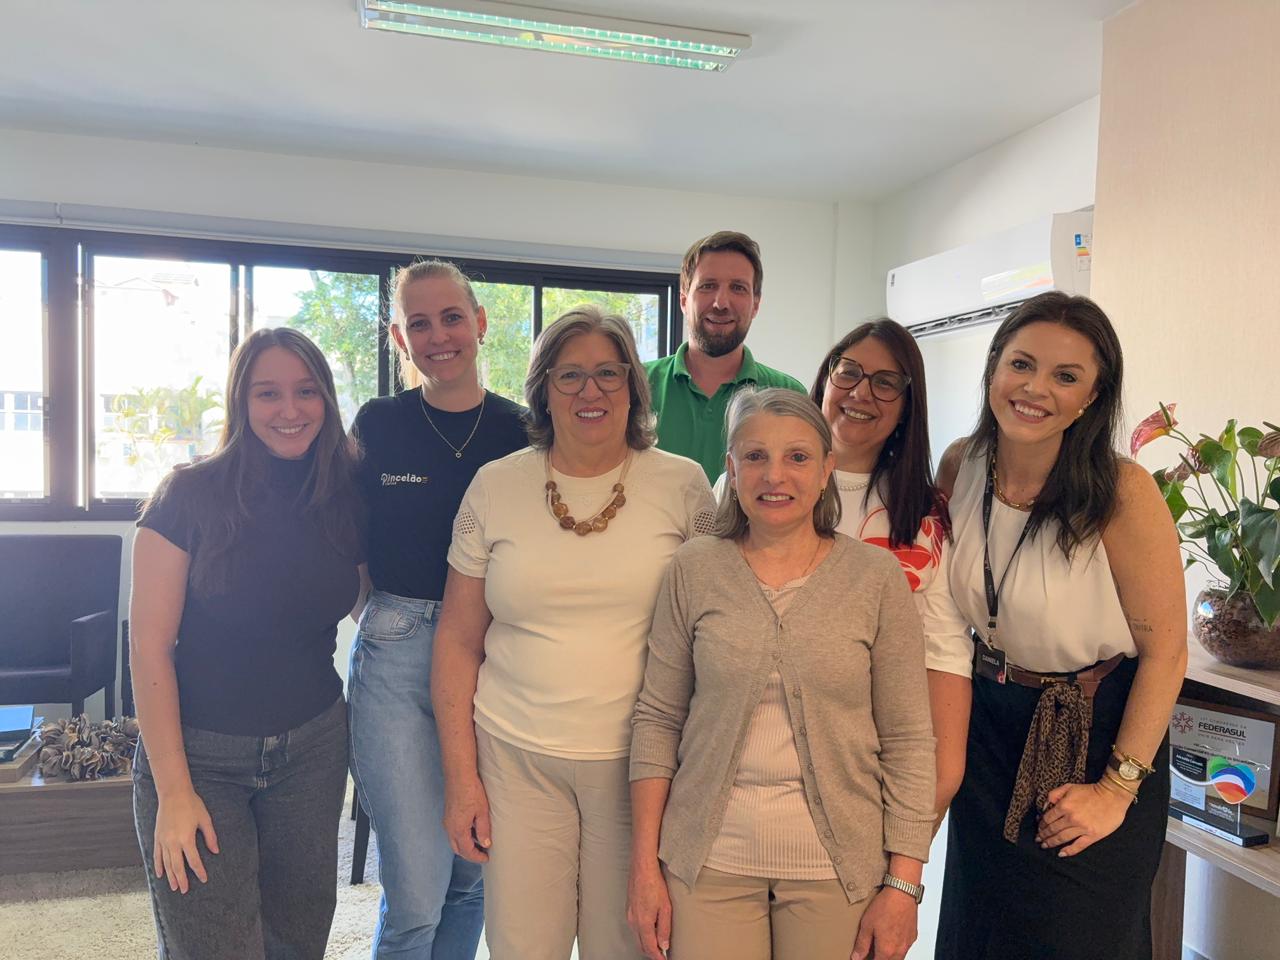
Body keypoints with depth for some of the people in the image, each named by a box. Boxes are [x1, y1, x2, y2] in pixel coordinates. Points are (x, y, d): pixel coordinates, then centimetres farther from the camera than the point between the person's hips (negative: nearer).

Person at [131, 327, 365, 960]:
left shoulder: (348, 498, -2)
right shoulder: (190, 496, -11)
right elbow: (149, 646, -11)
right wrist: (173, 790, -12)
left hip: (313, 747, 3)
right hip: (197, 754, -3)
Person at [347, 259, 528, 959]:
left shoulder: (519, 430, 2)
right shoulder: (377, 424, 1)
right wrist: (383, 616, -2)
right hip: (397, 660, -1)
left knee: (474, 875, 15)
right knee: (418, 891, -2)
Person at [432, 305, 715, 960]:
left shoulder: (682, 486, -1)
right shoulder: (495, 487, 1)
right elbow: (458, 641, 4)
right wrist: (461, 777, 1)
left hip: (639, 760, 0)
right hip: (517, 758, 1)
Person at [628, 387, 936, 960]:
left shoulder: (877, 576, -6)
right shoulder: (694, 569, -4)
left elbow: (907, 741, -4)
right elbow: (657, 720, -1)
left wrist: (903, 885, -5)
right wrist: (644, 865, -2)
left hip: (837, 866, 0)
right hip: (708, 859, 1)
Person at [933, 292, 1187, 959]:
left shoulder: (1123, 492, -23)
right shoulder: (960, 466, -9)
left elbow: (1164, 649, -17)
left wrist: (1118, 788, -15)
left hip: (1096, 734, -4)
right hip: (989, 722, 4)